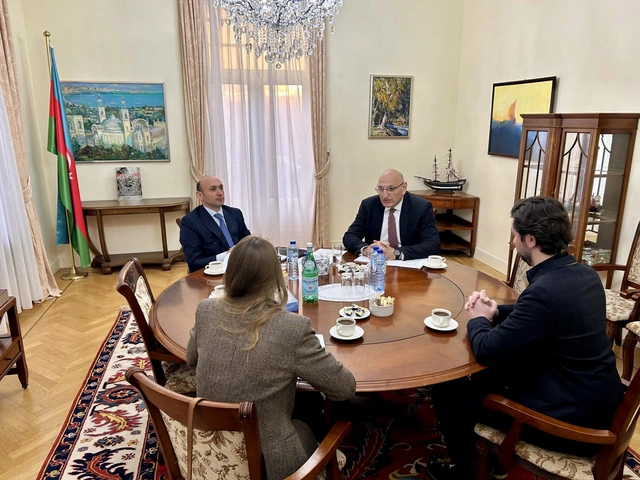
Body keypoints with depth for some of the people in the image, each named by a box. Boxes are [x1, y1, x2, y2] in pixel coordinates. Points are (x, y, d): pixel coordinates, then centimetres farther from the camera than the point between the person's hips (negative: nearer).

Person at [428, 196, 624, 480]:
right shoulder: (585, 274, -1)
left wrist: (478, 320, -4)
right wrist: (496, 311, 1)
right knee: (489, 374, 24)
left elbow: (486, 350, -24)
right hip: (598, 401, 9)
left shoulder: (546, 290, -31)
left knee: (447, 393, -1)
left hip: (573, 418, -9)